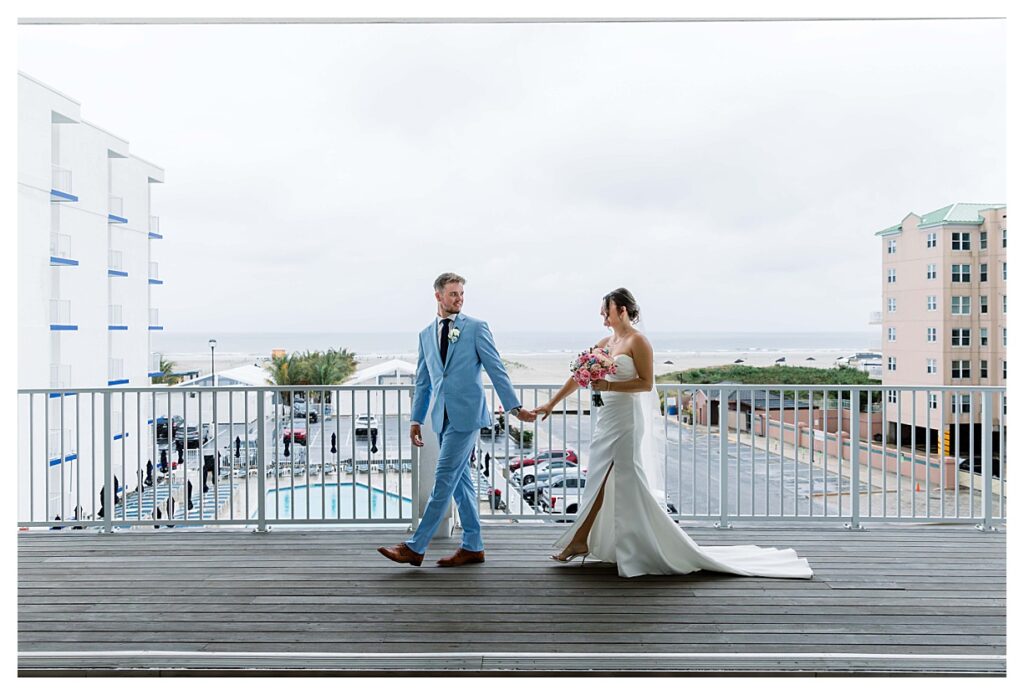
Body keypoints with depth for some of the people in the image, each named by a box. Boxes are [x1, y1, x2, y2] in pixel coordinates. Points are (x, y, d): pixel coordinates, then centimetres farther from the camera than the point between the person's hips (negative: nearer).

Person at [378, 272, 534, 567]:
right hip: (442, 416, 6)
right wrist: (416, 419, 15)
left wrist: (515, 406, -8)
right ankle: (472, 546, 19)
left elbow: (496, 369, -3)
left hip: (466, 413, -6)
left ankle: (416, 547, -3)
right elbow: (422, 381, 18)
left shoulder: (476, 327, -1)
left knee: (444, 479, -7)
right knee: (460, 480, 10)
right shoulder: (426, 334, 14)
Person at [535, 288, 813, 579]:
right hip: (607, 419, 8)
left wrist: (609, 385, -20)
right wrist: (551, 404, 18)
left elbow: (646, 383, -14)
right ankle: (580, 541, 17)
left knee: (630, 485, -5)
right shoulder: (605, 342, 13)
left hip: (626, 419, -8)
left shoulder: (637, 341, -9)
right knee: (598, 483, 10)